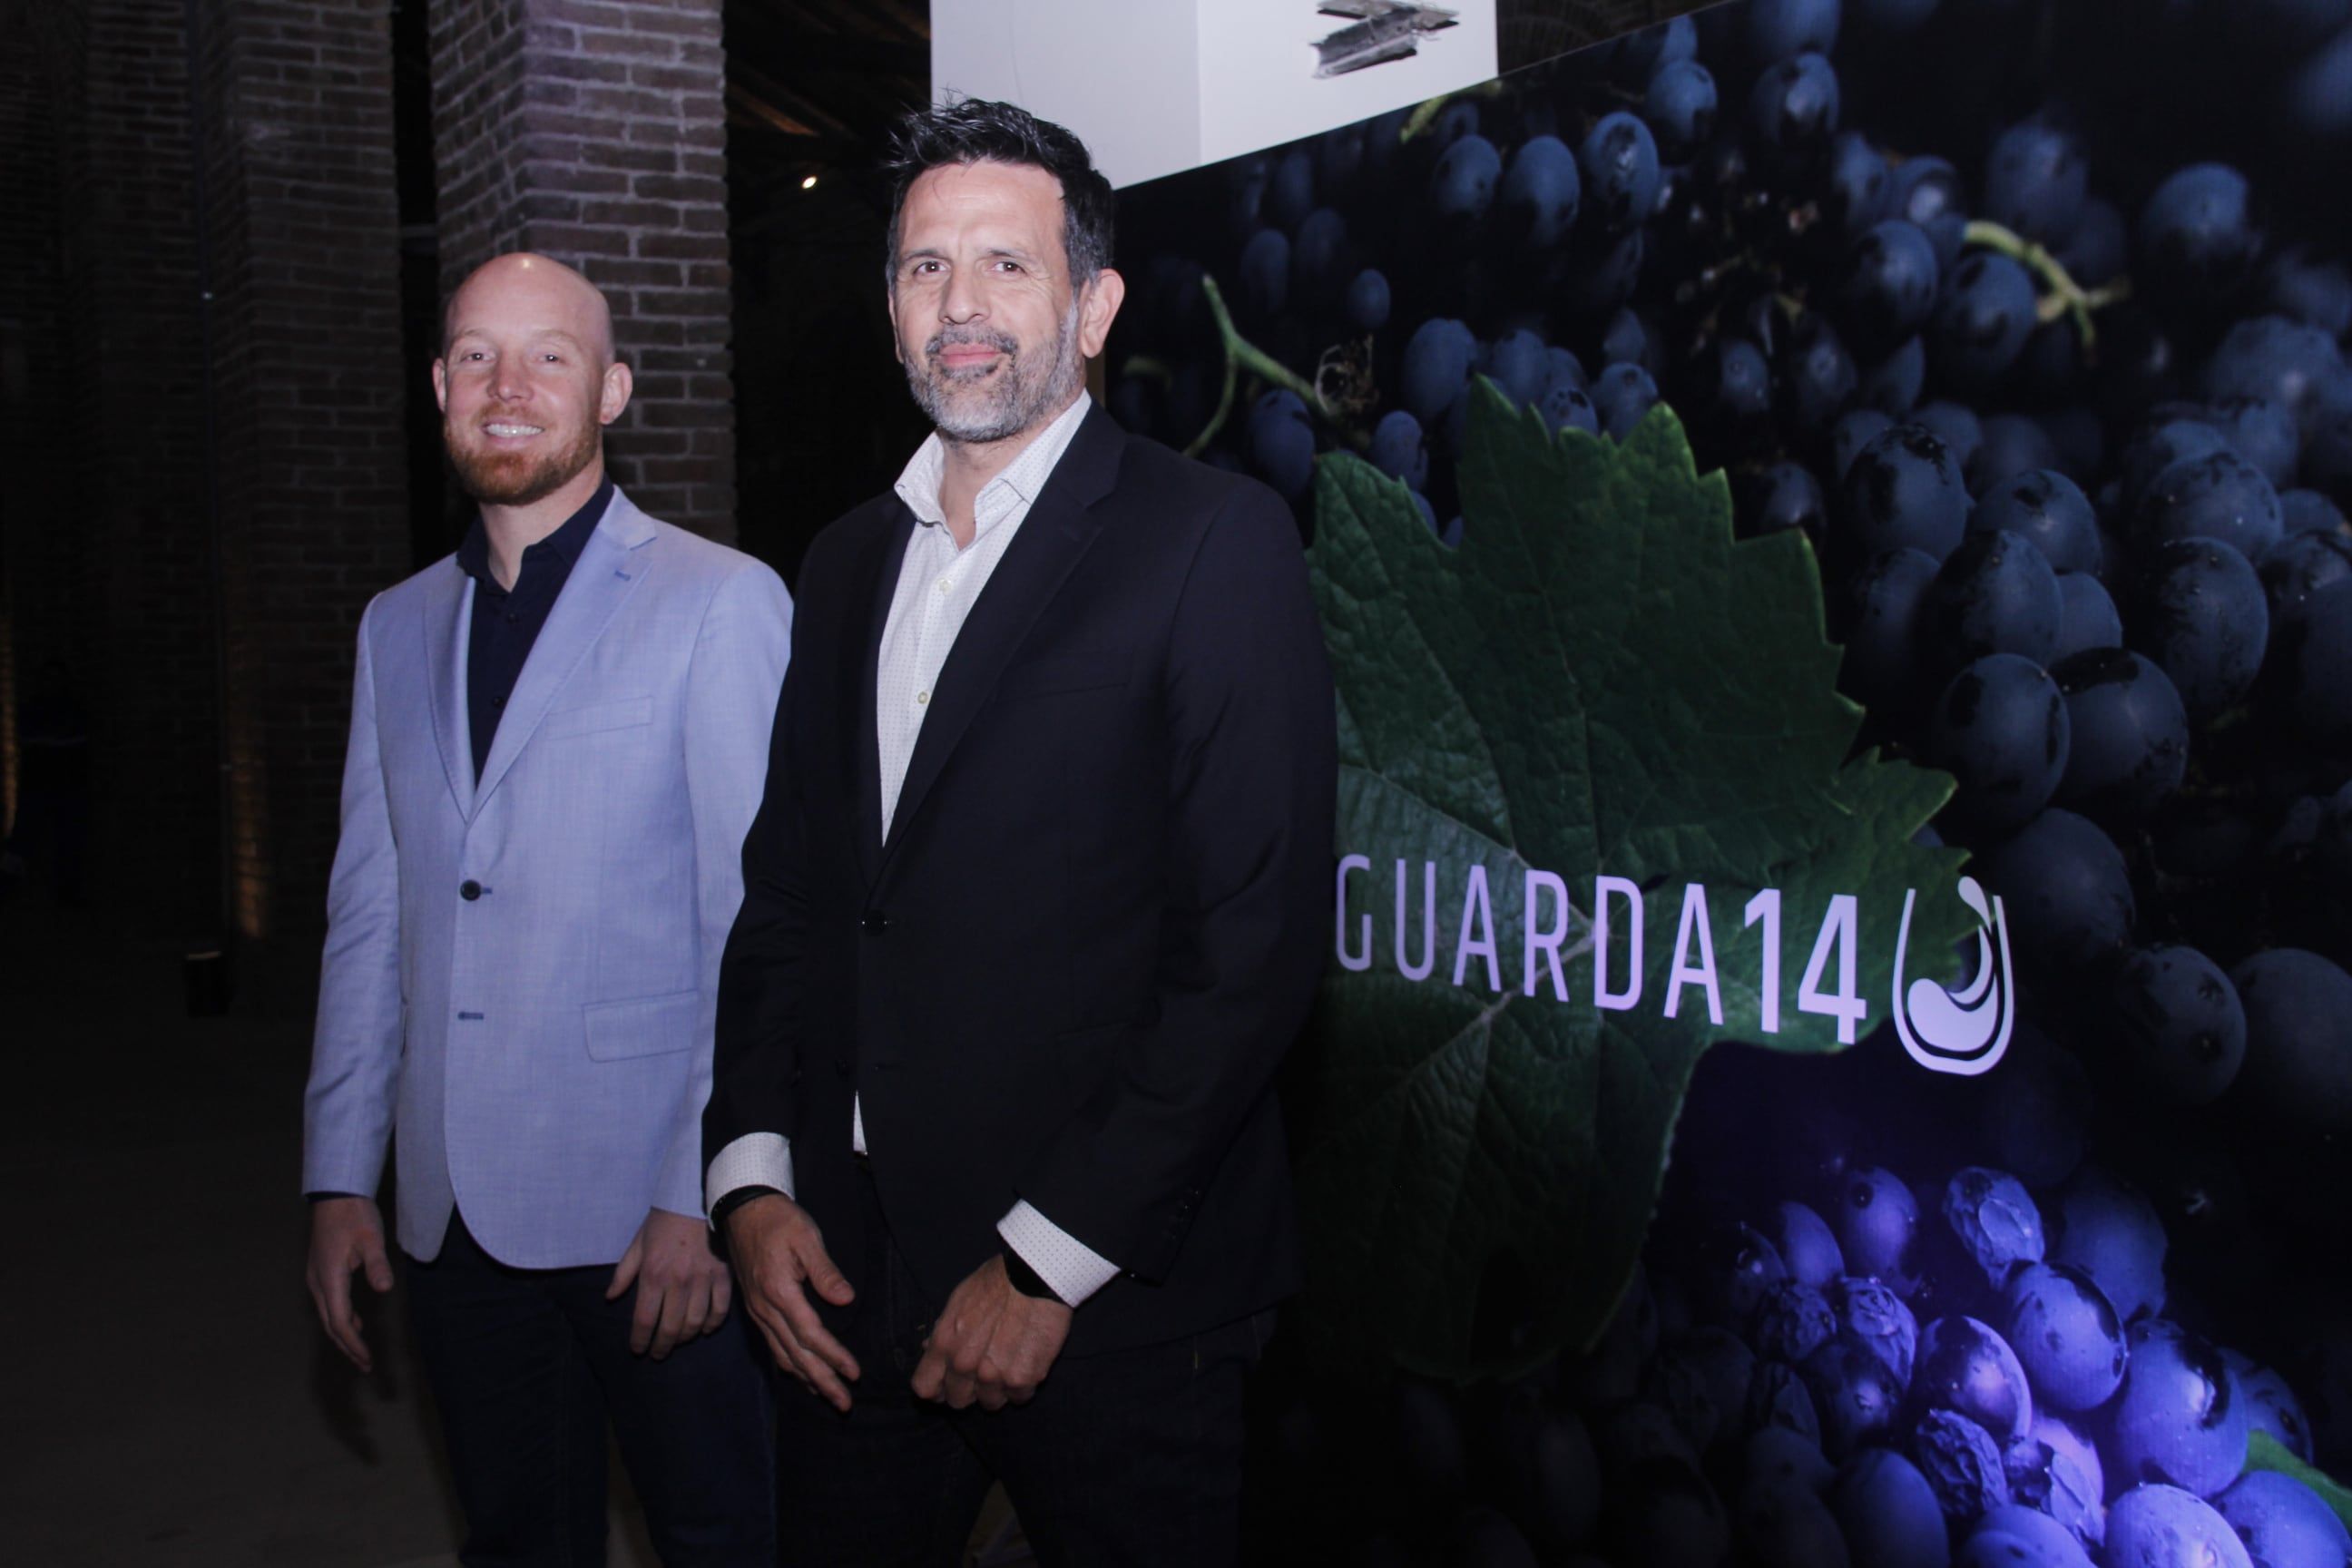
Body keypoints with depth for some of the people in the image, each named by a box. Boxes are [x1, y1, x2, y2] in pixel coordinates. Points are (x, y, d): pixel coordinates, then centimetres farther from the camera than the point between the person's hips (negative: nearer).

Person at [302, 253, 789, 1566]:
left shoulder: (723, 603, -6)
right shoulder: (399, 626, 12)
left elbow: (760, 918, -10)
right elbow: (370, 916, 14)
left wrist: (706, 1193, -15)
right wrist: (341, 1175, 10)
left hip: (657, 1207, -5)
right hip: (455, 1206, 5)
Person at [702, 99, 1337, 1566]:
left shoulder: (1216, 539, -8)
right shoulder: (848, 561, 13)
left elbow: (1258, 942, -14)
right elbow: (786, 893, 15)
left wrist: (1050, 1260, -15)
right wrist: (752, 1176, 2)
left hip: (1110, 1300, -5)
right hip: (848, 1281, 5)